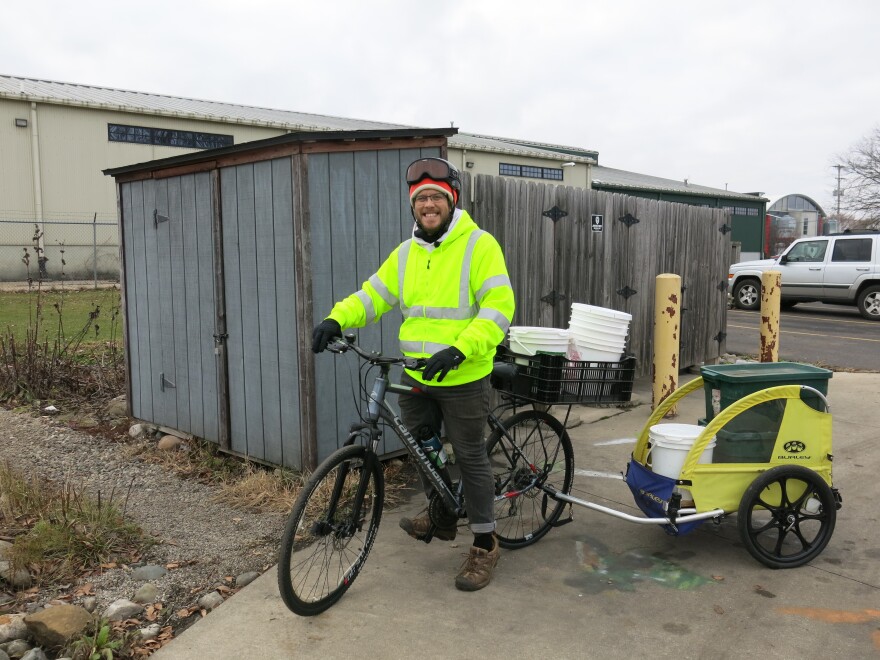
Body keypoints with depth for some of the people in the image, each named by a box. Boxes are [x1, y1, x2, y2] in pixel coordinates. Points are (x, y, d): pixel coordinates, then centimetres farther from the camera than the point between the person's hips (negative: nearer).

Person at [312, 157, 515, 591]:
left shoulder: (479, 245, -12)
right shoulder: (406, 253, 8)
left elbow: (499, 307, -20)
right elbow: (374, 295, 6)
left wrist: (459, 349, -32)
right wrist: (336, 319, -13)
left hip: (463, 378, -6)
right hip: (415, 376, 7)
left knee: (469, 457, 3)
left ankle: (485, 544, 20)